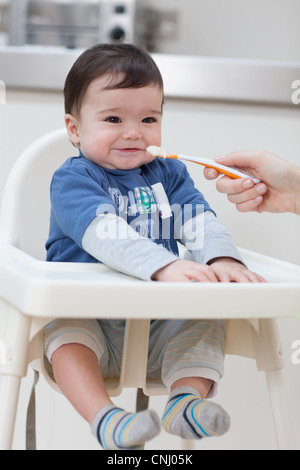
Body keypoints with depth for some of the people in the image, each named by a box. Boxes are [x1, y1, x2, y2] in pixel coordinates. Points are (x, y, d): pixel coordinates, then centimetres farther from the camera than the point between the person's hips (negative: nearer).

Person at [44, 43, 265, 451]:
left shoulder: (169, 173, 10)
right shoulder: (73, 179, -10)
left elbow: (199, 219, -5)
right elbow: (103, 233, -29)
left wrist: (222, 258, -30)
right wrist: (164, 265, -45)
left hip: (160, 331, 4)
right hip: (88, 314, -4)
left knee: (206, 324, -16)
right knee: (64, 327, -32)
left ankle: (186, 401, -20)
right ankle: (104, 418, -40)